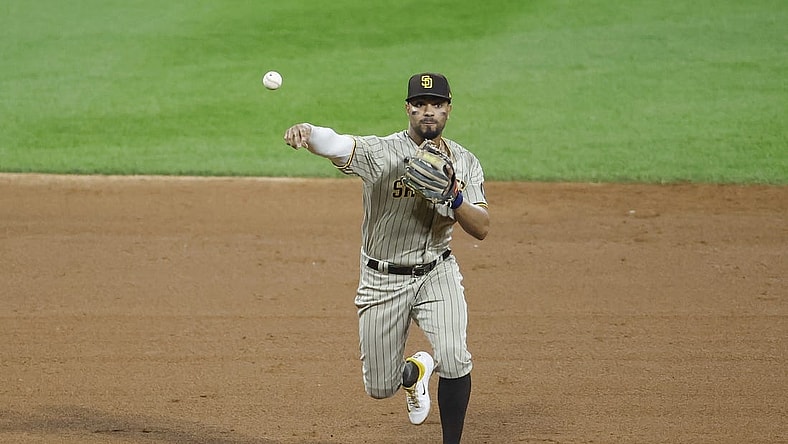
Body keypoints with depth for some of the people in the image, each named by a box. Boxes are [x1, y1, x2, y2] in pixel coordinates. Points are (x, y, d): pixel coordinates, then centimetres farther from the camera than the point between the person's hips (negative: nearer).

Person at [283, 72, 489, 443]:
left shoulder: (464, 162, -3)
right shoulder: (380, 152, -17)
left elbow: (482, 229, -7)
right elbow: (336, 144, -37)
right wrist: (305, 131, -60)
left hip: (437, 273, 1)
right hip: (383, 279, -1)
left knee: (453, 357, -22)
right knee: (380, 388, 6)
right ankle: (414, 371, 43)